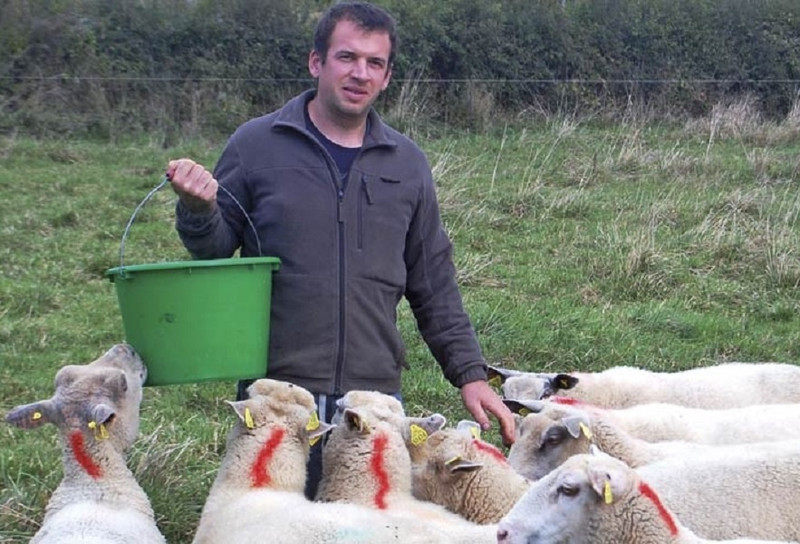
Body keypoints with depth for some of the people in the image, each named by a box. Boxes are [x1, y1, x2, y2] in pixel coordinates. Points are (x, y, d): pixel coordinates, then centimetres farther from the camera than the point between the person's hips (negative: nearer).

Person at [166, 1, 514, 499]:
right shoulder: (257, 145, 1)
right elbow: (215, 250, 5)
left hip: (376, 394, 3)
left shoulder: (407, 164, 10)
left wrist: (470, 372, 8)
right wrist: (198, 211, -16)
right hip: (276, 390, -2)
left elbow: (434, 285, 14)